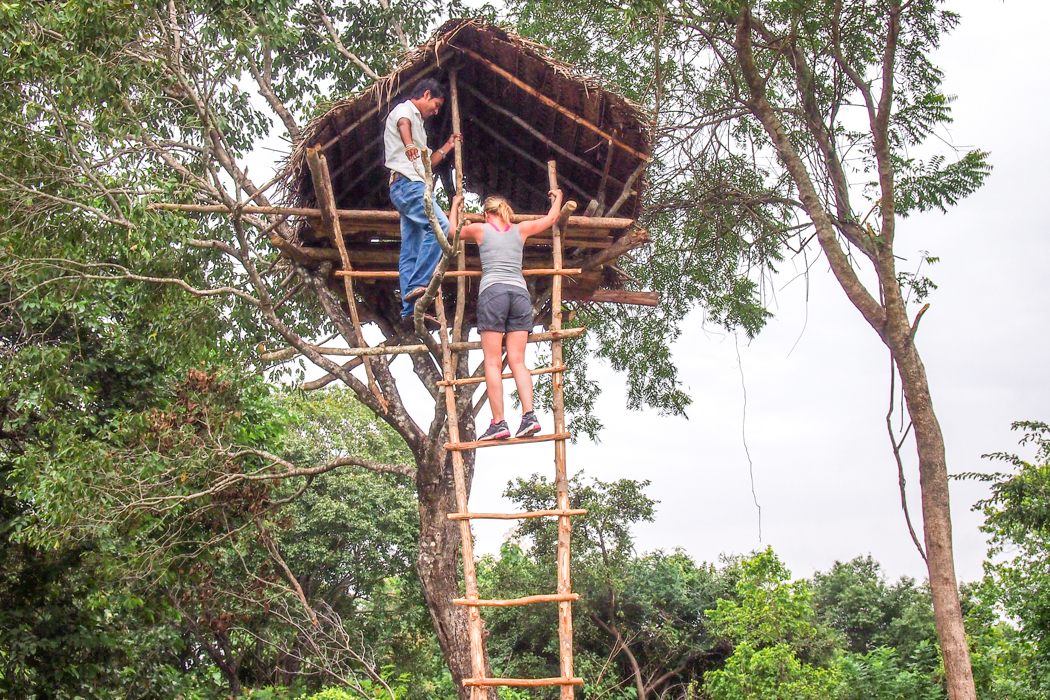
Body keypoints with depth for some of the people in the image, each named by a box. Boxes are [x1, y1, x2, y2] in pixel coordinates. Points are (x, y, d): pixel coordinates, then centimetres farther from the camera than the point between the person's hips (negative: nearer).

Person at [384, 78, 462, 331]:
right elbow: (403, 123, -23)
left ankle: (409, 311, -5)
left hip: (412, 186, 10)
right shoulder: (404, 110, 4)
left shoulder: (416, 122, 33)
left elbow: (426, 162, 40)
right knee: (440, 225, -28)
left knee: (410, 253, 1)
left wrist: (447, 147, 40)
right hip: (407, 182, -10)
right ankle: (417, 285, -34)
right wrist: (409, 145, -44)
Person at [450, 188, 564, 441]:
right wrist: (557, 198, 53)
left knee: (493, 363, -5)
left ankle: (499, 423, -12)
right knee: (517, 361, 1)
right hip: (520, 292, 3)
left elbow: (453, 231, 34)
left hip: (492, 292, -3)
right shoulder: (521, 230, 18)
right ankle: (529, 415, -14)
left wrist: (455, 206, 50)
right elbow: (551, 218, 35)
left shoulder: (480, 229, 13)